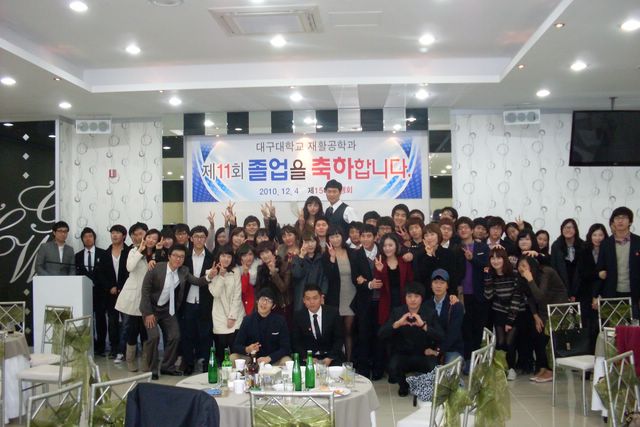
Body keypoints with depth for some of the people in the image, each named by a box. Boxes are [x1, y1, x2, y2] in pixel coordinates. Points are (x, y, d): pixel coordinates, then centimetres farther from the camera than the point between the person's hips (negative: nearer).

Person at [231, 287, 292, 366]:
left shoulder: (280, 320, -7)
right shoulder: (248, 320, -4)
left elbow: (285, 348, -9)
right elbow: (236, 346, -3)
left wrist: (269, 358, -24)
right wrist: (247, 350, -25)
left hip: (273, 360, -1)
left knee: (287, 361, -30)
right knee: (232, 358, -23)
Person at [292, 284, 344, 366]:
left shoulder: (333, 312, -4)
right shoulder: (298, 316, -2)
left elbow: (339, 338, -1)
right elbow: (296, 342, 1)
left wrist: (330, 358, -13)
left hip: (331, 357, -1)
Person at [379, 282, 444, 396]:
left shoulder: (430, 312, -2)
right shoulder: (397, 312, 0)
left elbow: (441, 337, -14)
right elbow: (381, 334, -10)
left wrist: (423, 325, -31)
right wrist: (397, 323, -28)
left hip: (423, 354, 0)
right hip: (402, 354, 0)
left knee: (434, 368, -29)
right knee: (393, 368, -30)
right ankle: (403, 385, 8)